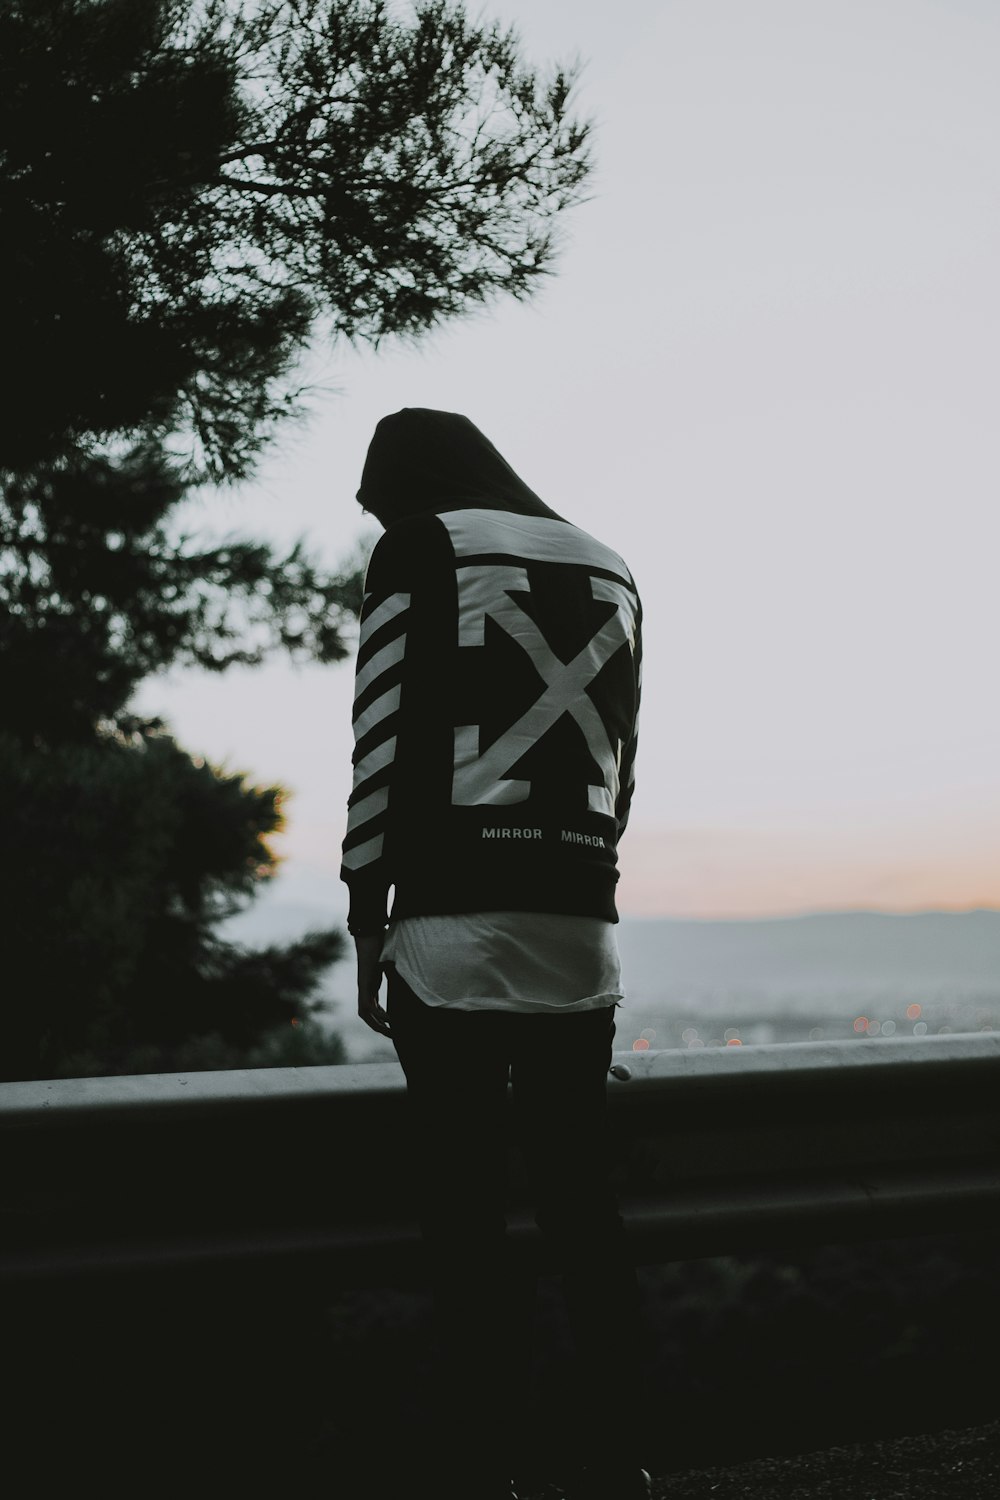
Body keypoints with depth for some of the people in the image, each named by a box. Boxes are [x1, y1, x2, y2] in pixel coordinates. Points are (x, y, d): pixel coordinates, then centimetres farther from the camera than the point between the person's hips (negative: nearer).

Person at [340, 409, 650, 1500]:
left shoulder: (420, 550, 2)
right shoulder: (610, 570, 20)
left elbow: (386, 745, -5)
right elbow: (621, 763, 18)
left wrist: (367, 922, -3)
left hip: (456, 922, -6)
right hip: (581, 928, 6)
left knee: (466, 1219, -5)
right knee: (581, 1204, 8)